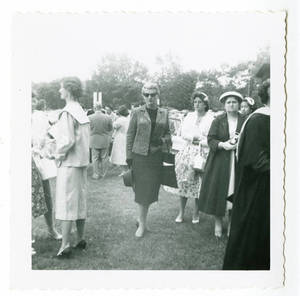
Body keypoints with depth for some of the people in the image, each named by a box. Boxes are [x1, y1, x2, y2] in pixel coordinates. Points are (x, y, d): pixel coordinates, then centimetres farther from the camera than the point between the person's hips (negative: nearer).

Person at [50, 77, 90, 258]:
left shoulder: (68, 112, -16)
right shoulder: (82, 112, 9)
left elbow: (68, 141, -22)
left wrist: (58, 154, -6)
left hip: (69, 163, -8)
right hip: (82, 162, 8)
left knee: (66, 204, -3)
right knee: (81, 202, 15)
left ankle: (65, 246, 3)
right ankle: (81, 240, 25)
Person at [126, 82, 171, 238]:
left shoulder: (164, 113, 8)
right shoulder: (137, 112, 1)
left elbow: (168, 134, 16)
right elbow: (130, 135, 2)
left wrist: (162, 140, -6)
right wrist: (129, 157, -2)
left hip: (156, 156, 3)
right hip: (140, 155, -3)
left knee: (151, 189, 7)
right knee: (141, 189, 0)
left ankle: (141, 218, 28)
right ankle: (142, 224, 13)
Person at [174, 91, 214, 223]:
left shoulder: (210, 119, -2)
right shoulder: (189, 116, 12)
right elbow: (183, 134, 3)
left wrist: (199, 141, -11)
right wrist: (198, 136, -8)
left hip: (202, 153, -3)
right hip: (187, 151, 3)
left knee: (198, 183, -2)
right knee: (183, 182, 1)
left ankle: (196, 212, 13)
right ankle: (181, 212, 9)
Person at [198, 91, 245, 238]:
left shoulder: (244, 121, 4)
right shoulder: (218, 120, 3)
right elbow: (210, 139, -1)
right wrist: (222, 144, -18)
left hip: (237, 163, 0)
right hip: (219, 161, 0)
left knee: (234, 192, 0)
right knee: (218, 191, 1)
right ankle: (218, 222, 16)